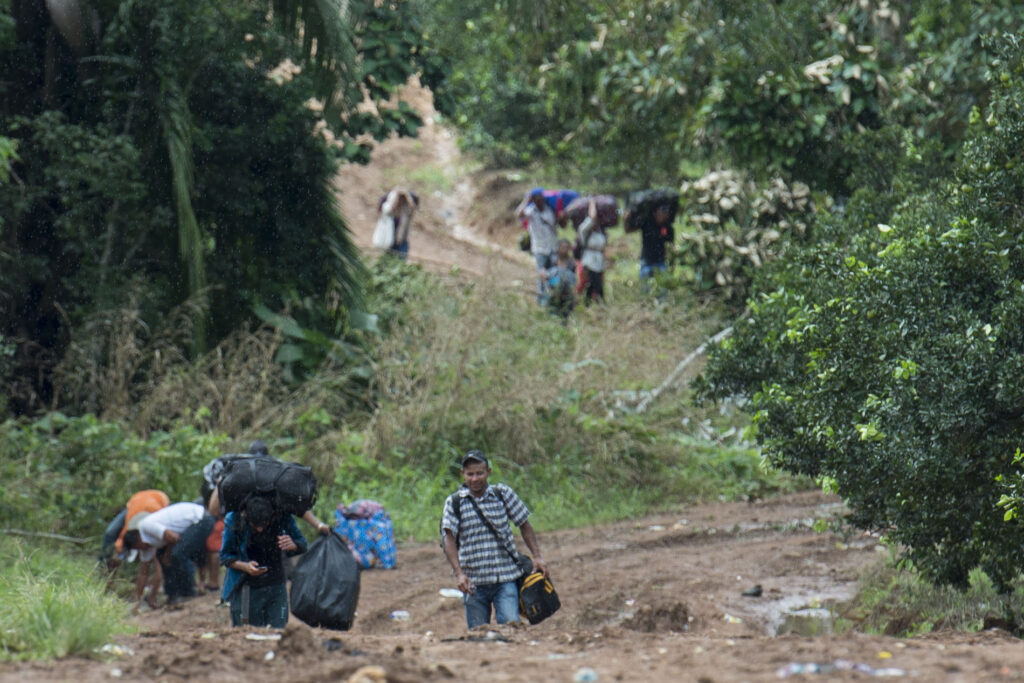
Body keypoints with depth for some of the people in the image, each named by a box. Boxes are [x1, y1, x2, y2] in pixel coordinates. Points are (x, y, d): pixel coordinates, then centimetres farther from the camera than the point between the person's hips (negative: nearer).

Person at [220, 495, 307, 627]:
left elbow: (302, 546, 3)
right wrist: (244, 566, -23)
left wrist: (293, 545, -22)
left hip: (275, 586, 1)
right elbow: (225, 556, -3)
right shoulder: (234, 520, -14)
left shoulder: (282, 518, -11)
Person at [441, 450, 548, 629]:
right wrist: (459, 573, -18)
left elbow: (524, 525, 13)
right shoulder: (454, 503, 1)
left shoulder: (503, 494, 5)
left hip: (506, 578, 0)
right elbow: (449, 539, -6)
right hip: (473, 582, 0)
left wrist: (537, 557, 5)